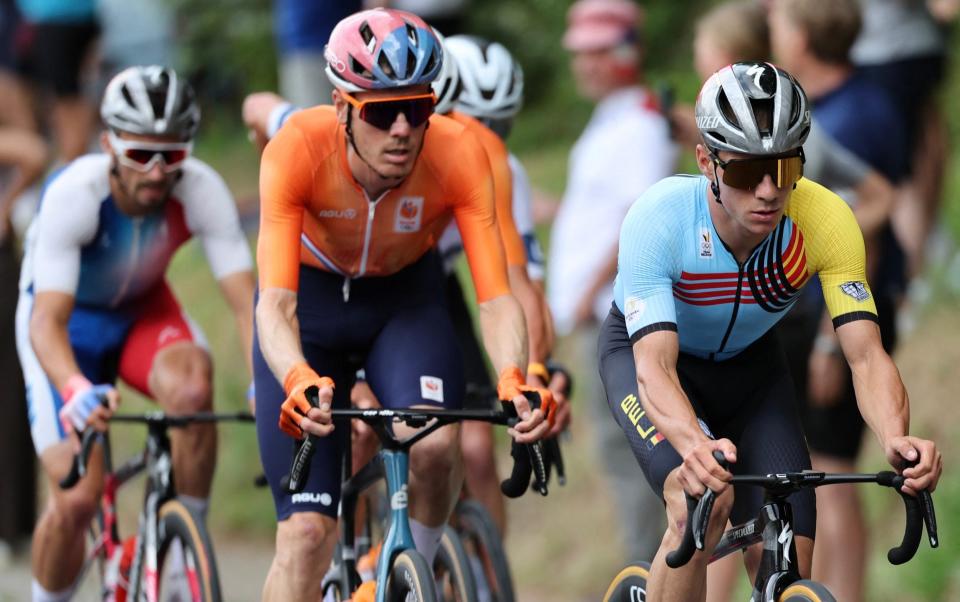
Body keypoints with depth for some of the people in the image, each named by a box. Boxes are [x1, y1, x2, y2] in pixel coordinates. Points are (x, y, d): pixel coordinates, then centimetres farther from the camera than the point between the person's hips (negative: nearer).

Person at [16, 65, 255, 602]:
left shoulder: (201, 190, -27)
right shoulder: (74, 194, -34)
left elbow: (247, 300, -31)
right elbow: (47, 321, -39)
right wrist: (76, 390, -59)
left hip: (144, 312, 2)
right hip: (70, 320, -2)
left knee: (191, 387, -33)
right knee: (77, 501, -15)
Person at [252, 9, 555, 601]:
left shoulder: (459, 154, -29)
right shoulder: (298, 149, -33)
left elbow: (497, 297, -31)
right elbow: (276, 302, -39)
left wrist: (514, 380, -52)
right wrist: (299, 382, -60)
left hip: (406, 301, 1)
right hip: (311, 301, -1)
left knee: (435, 445, -29)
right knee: (306, 531, -10)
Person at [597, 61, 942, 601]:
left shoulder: (825, 220, -30)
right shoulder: (660, 218, -37)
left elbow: (867, 355, -33)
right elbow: (654, 365, -44)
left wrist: (896, 439, -54)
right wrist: (695, 445, -65)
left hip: (747, 360, 3)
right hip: (644, 350, -3)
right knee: (706, 502, -33)